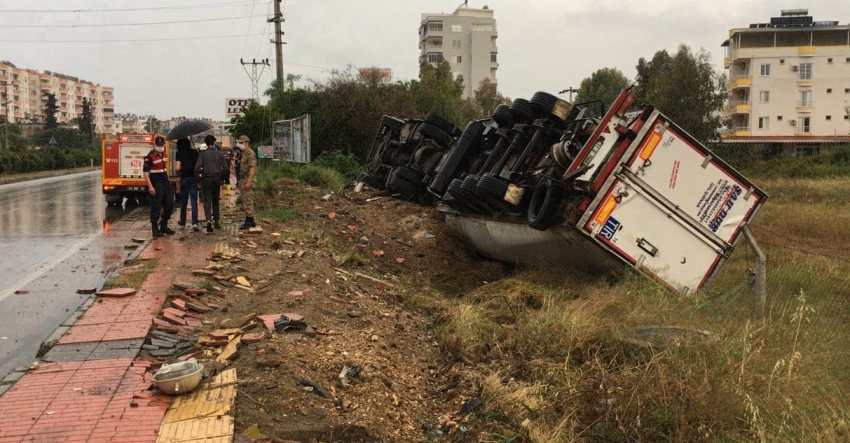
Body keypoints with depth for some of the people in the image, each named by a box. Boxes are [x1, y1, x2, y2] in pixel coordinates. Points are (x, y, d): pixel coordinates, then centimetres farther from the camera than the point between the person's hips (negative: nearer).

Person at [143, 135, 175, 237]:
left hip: (165, 183, 8)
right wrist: (150, 186, -23)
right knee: (156, 207, -3)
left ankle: (164, 226, 23)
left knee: (169, 204, 11)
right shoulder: (150, 157, -13)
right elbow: (145, 172, -17)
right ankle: (155, 229, 4)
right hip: (156, 184, -8)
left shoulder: (163, 154, 11)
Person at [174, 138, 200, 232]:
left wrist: (178, 173, 11)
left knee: (183, 200, 16)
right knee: (194, 201, -3)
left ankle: (182, 221, 31)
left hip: (184, 177, 0)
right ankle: (195, 223, -16)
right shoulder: (195, 152, 2)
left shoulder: (179, 154, -2)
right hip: (194, 178, 0)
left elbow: (178, 168, -9)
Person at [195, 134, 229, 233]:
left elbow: (197, 167, -11)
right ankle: (216, 221, 18)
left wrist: (198, 179, -2)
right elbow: (225, 168, 0)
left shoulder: (203, 154, -3)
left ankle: (208, 220, -25)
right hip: (216, 179, 2)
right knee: (215, 201, 15)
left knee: (207, 201, -5)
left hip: (206, 179, -2)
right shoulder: (219, 154, 4)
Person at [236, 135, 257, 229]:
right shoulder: (243, 154, 18)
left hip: (247, 180, -10)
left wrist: (248, 182, -25)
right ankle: (249, 221, 16)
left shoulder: (250, 154, -13)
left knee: (248, 202, -9)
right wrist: (239, 181, 19)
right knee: (245, 202, 12)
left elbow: (252, 168, -20)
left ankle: (250, 221, -6)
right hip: (242, 179, 10)